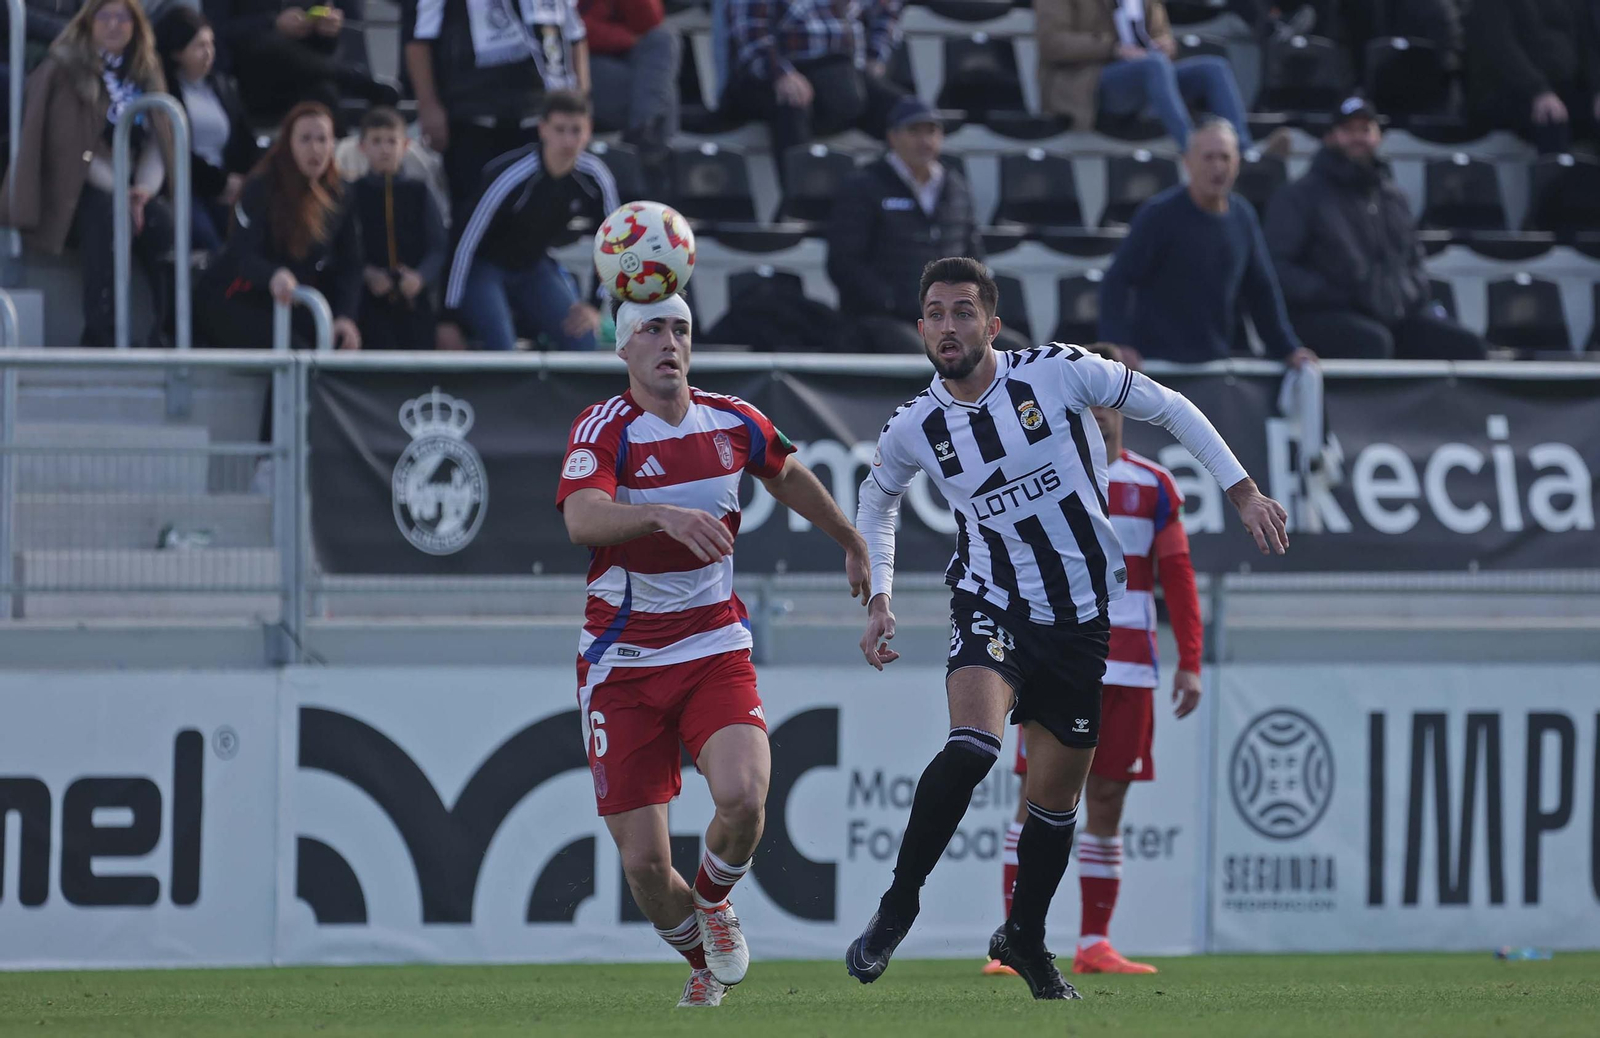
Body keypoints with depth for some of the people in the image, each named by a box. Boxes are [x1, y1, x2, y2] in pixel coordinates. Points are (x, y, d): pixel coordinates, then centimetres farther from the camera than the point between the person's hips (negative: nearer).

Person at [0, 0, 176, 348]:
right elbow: (70, 147, -7)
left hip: (128, 186, 4)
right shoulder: (63, 71, -1)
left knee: (159, 218, -29)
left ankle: (163, 331, -28)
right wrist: (118, 188, -17)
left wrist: (145, 186, -11)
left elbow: (155, 141, 9)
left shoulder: (146, 73, 15)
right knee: (105, 217, -37)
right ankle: (100, 335, -38)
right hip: (76, 188, -4)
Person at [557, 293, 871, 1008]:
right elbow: (582, 519, -31)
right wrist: (664, 515, -48)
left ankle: (712, 900, 9)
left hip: (715, 653, 2)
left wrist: (851, 540, 37)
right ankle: (704, 962, 25)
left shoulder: (733, 424, 2)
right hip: (622, 665, -2)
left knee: (742, 796, -26)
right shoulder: (604, 430, -12)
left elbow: (787, 474, 25)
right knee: (643, 860, -7)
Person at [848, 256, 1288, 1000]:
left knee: (1056, 797, 8)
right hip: (993, 609, -1)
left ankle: (1025, 939, 30)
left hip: (1087, 618, 1)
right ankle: (897, 906, -15)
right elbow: (877, 496, 19)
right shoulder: (913, 428, -4)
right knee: (972, 745, -28)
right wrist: (878, 598, 11)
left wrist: (1243, 492, -5)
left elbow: (1168, 409, -1)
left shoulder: (1059, 373, -12)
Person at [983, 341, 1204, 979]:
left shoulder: (1152, 487, 10)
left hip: (1127, 673, 2)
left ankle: (1094, 944, 6)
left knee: (1107, 802, 3)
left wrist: (1189, 661, 1)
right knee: (1038, 799, -6)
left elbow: (1177, 577, 9)